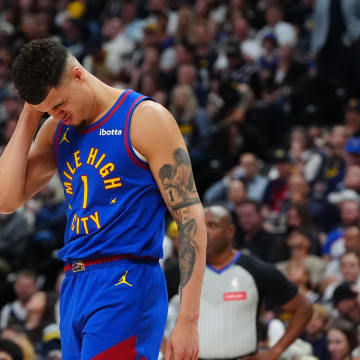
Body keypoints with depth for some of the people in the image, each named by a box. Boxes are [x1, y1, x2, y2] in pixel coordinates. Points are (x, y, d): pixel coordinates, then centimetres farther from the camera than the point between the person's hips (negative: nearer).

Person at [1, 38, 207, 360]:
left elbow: (190, 216, -9)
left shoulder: (145, 120, -7)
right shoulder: (56, 131, 14)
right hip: (74, 285, 7)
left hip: (126, 285, -7)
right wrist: (29, 118, 2)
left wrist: (188, 320, -15)